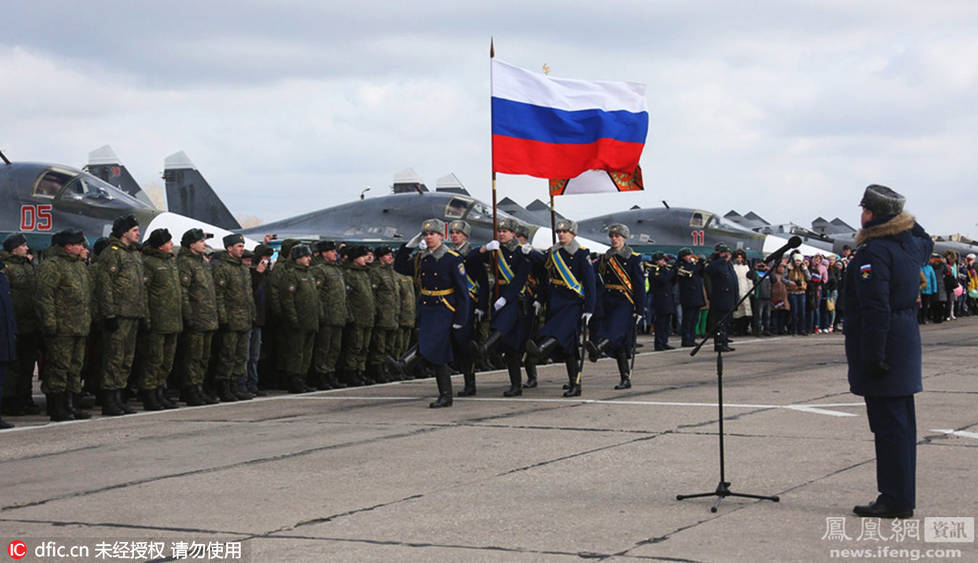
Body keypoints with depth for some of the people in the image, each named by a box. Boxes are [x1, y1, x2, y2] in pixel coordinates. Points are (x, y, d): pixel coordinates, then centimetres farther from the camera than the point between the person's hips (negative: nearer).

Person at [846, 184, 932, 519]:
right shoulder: (911, 244, 9)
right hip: (907, 338, 9)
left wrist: (874, 356, -24)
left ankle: (895, 501, -3)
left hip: (883, 345, -9)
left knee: (888, 423, -6)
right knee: (901, 421, 14)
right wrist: (905, 220, 25)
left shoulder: (873, 252, -18)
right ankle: (903, 497, 21)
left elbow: (876, 310, -24)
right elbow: (927, 244, 38)